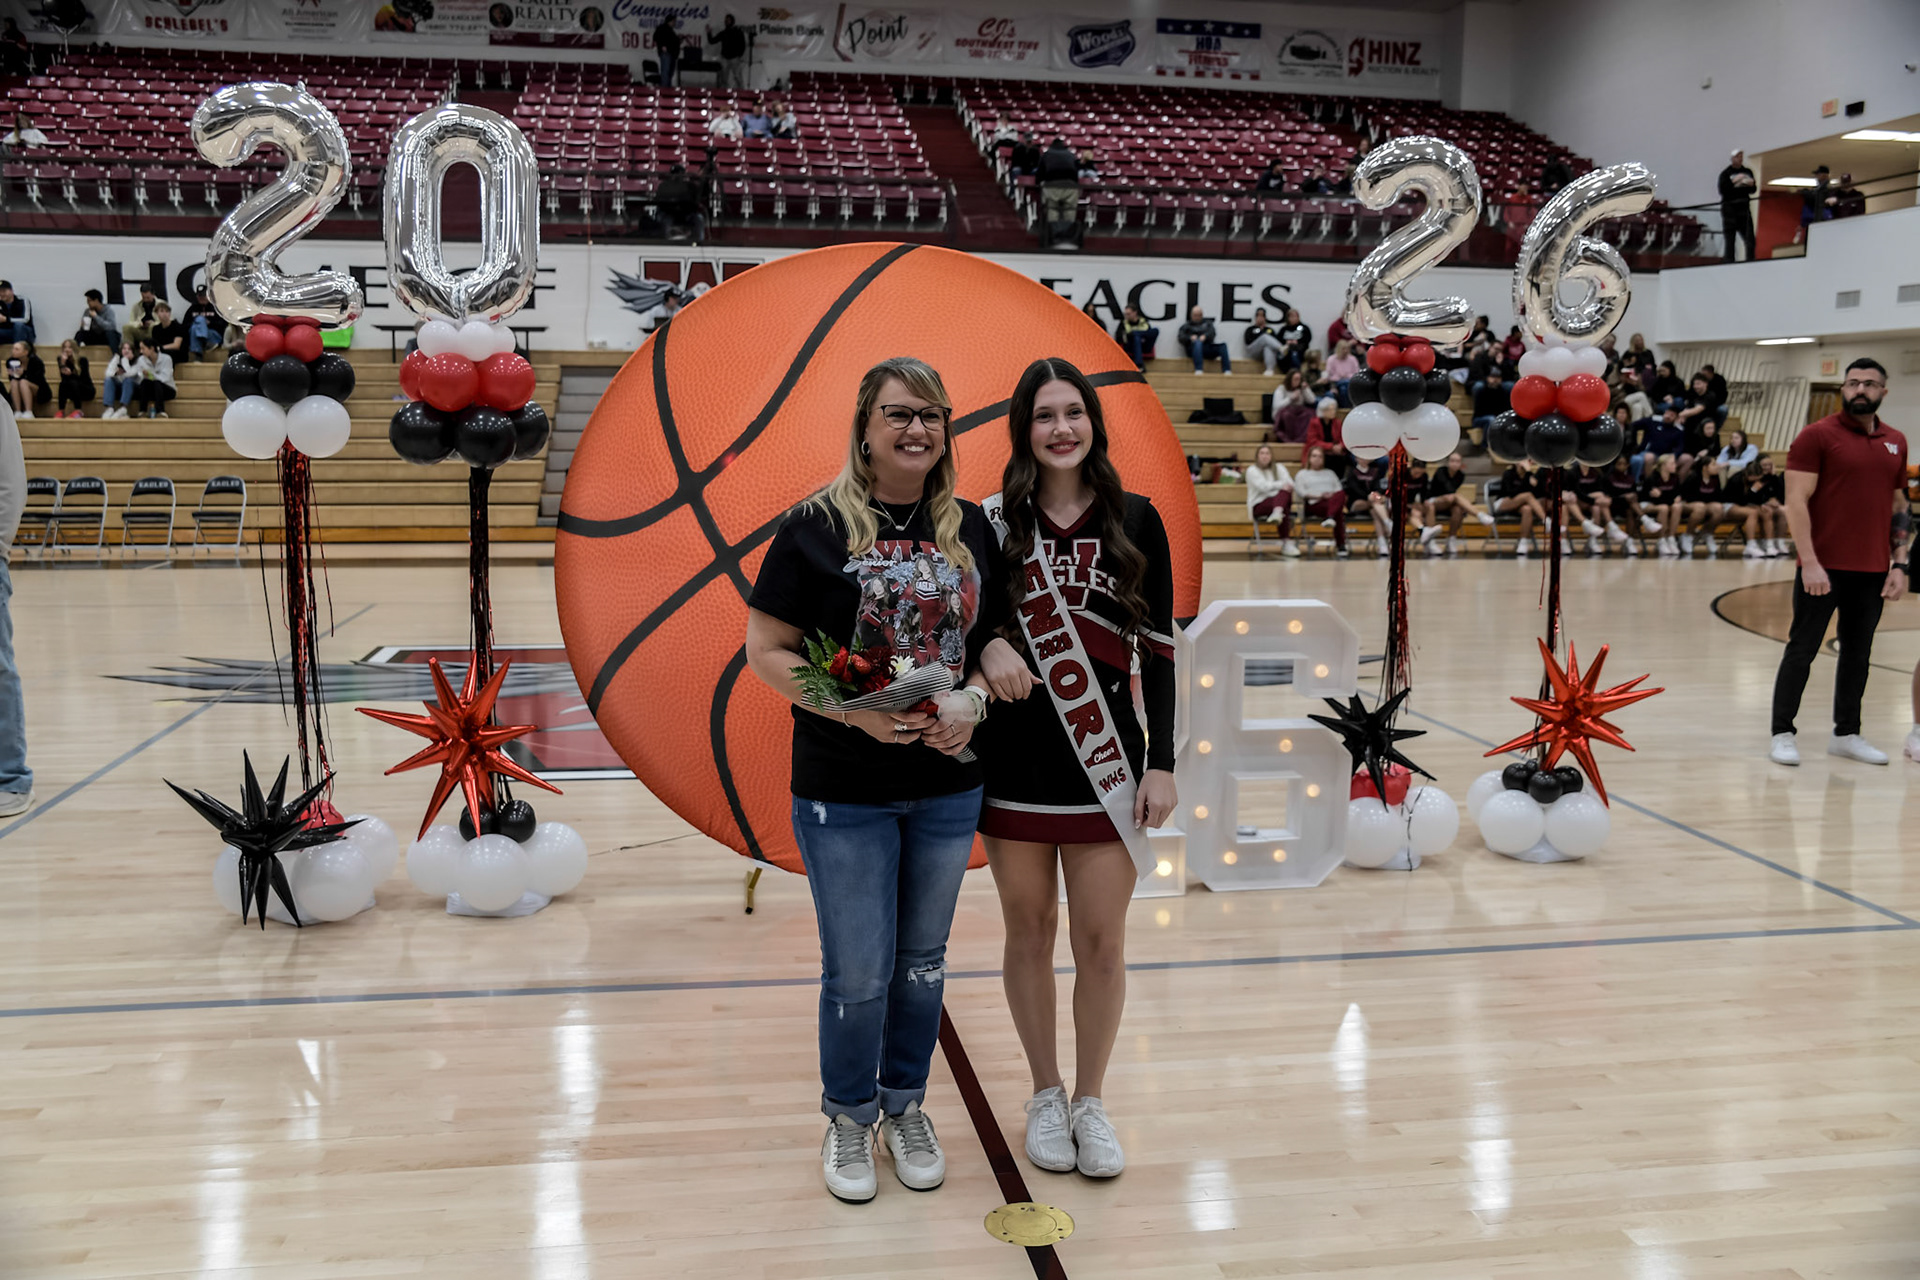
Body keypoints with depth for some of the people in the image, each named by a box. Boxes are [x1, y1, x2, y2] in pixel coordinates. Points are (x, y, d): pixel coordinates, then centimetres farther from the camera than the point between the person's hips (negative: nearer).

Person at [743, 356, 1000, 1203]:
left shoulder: (971, 528, 3)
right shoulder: (818, 525, -9)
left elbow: (996, 639, 9)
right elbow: (766, 649, -10)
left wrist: (972, 700, -12)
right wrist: (854, 711, -22)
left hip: (948, 785, 4)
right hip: (844, 791, -4)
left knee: (923, 961, 17)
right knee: (858, 974, 5)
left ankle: (905, 1106, 38)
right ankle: (849, 1118, 30)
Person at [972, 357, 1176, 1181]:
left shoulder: (1135, 522, 0)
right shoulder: (993, 523, 0)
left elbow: (1158, 648, 1)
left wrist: (1162, 762, -3)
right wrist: (987, 648, -16)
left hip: (1108, 765, 0)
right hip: (1013, 762, 1)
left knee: (1101, 940, 4)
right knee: (1029, 931, 11)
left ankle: (1090, 1102, 23)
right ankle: (1045, 1094, 29)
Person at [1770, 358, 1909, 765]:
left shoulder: (1895, 442, 11)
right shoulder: (1817, 435, -5)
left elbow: (1899, 506, 16)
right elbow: (1796, 501, -10)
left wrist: (1899, 564, 7)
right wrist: (1810, 562, -17)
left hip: (1873, 571, 5)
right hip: (1823, 567, -5)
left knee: (1858, 653, 11)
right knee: (1802, 650, 1)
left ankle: (1846, 734, 22)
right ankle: (1782, 734, 9)